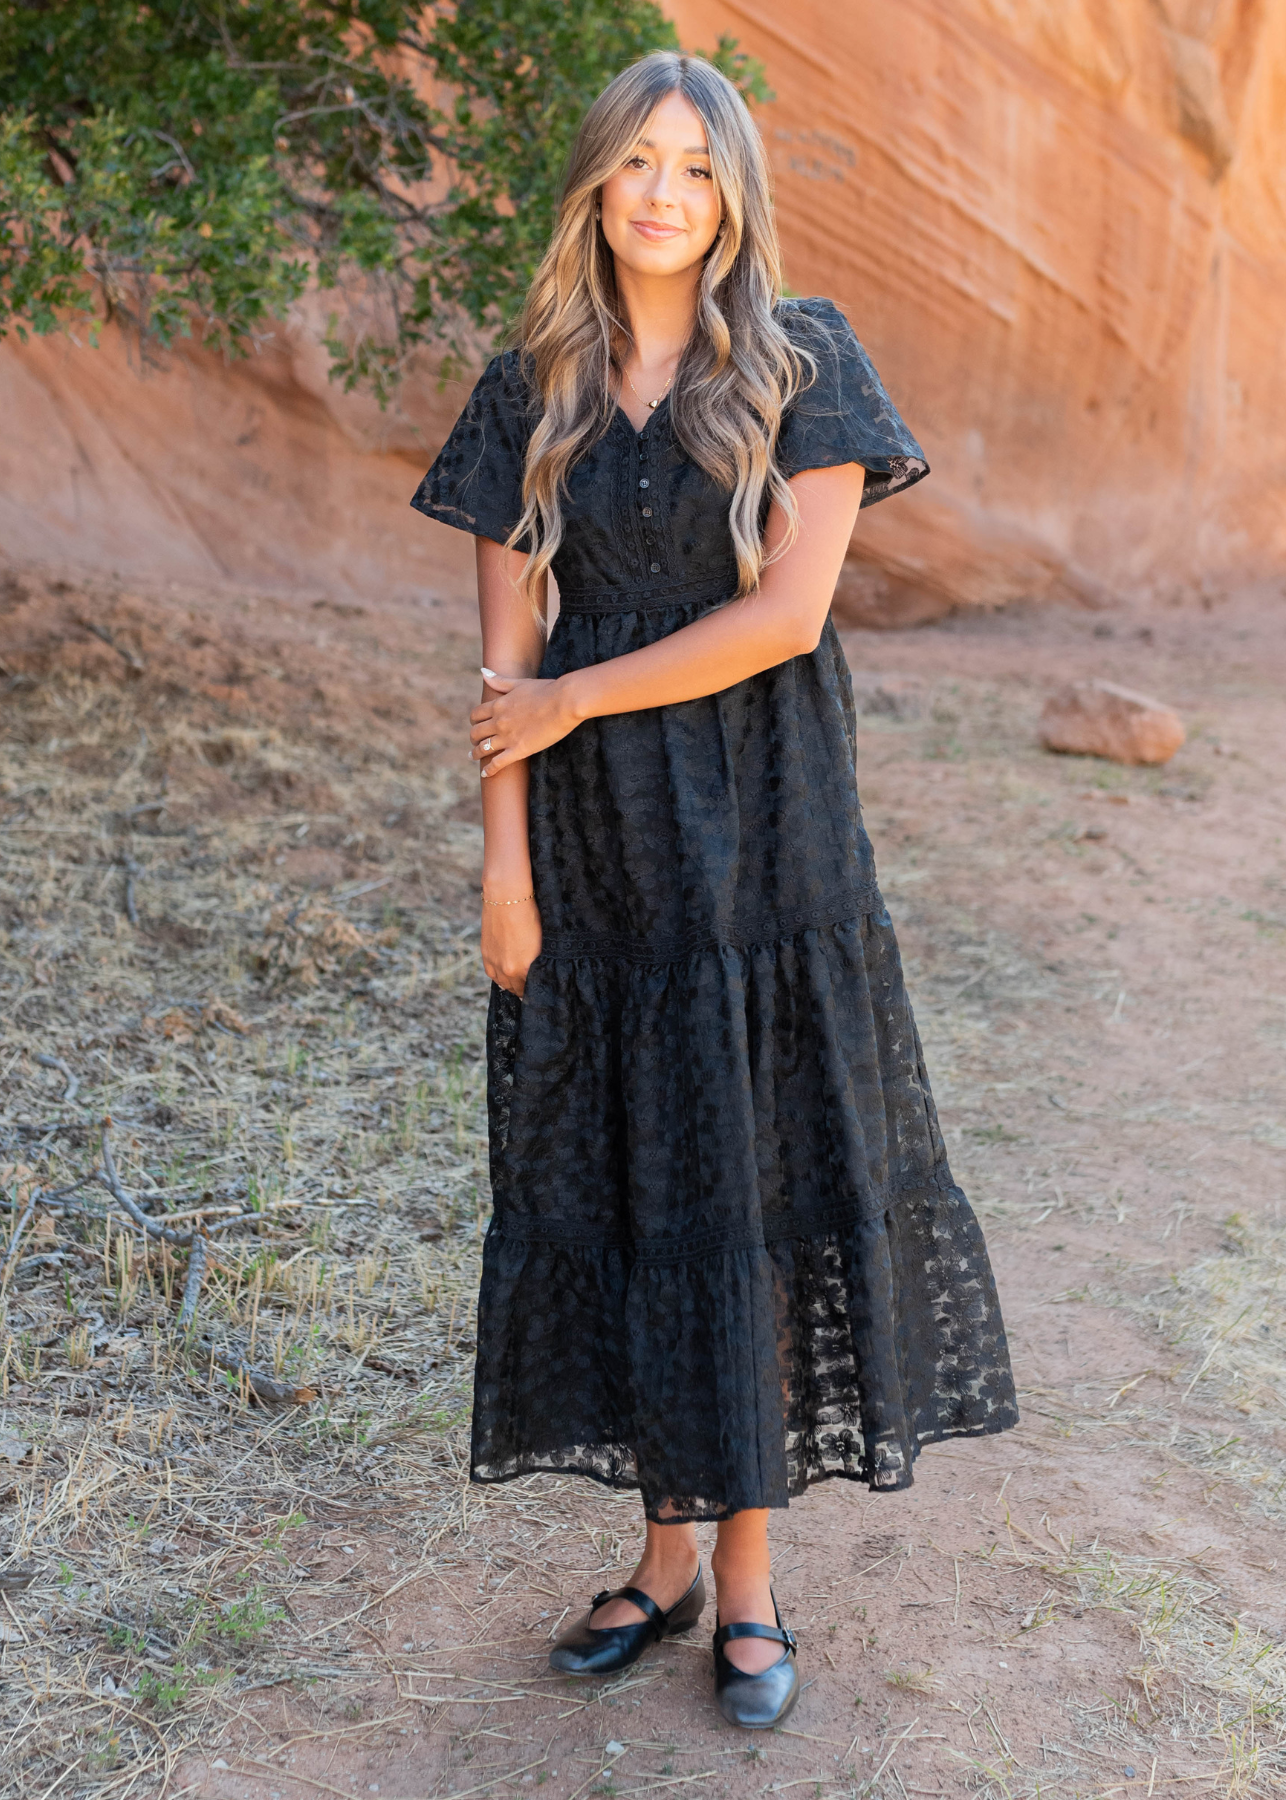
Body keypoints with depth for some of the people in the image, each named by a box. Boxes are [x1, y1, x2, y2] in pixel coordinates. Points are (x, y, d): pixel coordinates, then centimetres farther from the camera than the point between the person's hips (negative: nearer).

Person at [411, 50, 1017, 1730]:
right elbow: (508, 645, 3)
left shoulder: (805, 360, -1)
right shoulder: (532, 391, 7)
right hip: (596, 836, 3)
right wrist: (505, 857, -4)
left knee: (758, 1188, 3)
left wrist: (574, 699, -8)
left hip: (761, 832, -3)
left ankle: (747, 1573, 19)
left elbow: (788, 611, -11)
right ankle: (666, 1555, 24)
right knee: (621, 1190, 7)